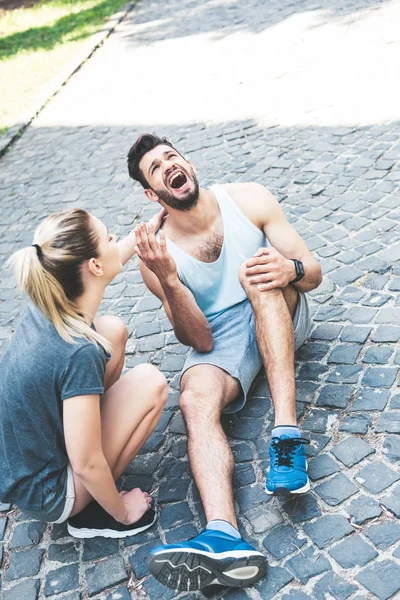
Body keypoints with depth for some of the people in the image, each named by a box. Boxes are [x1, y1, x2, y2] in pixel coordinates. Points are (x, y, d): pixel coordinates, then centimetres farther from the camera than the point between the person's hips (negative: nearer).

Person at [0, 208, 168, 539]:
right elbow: (87, 466, -26)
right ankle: (92, 512, 2)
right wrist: (122, 512, -8)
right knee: (151, 382, -10)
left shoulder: (45, 307, -11)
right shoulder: (78, 353, -33)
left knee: (113, 330, 4)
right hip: (48, 497, -7)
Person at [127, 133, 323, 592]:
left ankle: (287, 435, -40)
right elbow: (199, 340, -12)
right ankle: (223, 537, -50)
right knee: (195, 400, -31)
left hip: (283, 318, 1)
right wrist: (168, 282, -30)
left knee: (257, 275, -32)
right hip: (222, 340, 0)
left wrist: (291, 270, -32)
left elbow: (313, 272, -6)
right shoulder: (158, 253, -8)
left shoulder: (249, 200, -6)